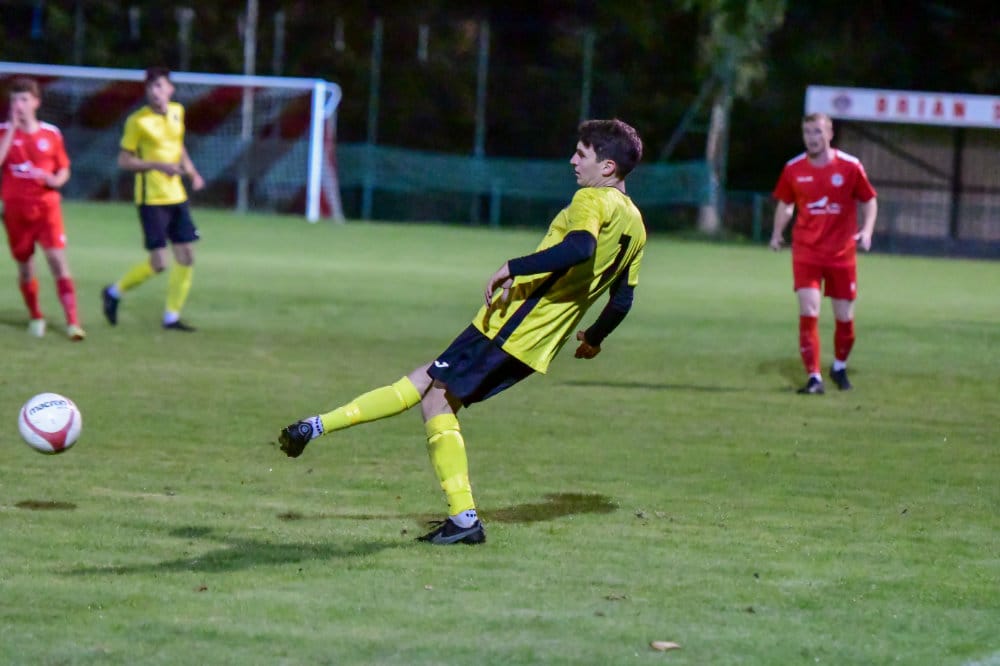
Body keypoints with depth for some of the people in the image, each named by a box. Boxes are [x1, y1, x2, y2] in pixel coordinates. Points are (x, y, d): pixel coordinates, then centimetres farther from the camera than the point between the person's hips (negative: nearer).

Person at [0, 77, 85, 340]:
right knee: (24, 264, 9)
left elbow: (64, 170, 12)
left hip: (46, 206, -1)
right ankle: (36, 317, 28)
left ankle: (73, 321, -17)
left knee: (58, 259, -13)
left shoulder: (51, 134, 3)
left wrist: (56, 180, -12)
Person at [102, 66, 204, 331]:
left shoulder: (177, 112, 7)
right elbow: (124, 160, -9)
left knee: (186, 257, 3)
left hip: (176, 196, 7)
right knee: (159, 263, -9)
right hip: (151, 198, -7)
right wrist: (159, 165, -21)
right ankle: (114, 293, 13)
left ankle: (172, 316, 14)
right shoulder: (137, 121, -12)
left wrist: (191, 171, 7)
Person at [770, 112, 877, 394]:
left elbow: (869, 201, 5)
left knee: (844, 316, 8)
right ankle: (814, 377, -11)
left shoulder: (850, 166, -5)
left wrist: (866, 230, -11)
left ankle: (840, 367, 34)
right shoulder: (793, 169, 0)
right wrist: (777, 232, -3)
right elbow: (785, 203, 13)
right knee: (808, 312, -14)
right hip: (806, 252, 0)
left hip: (842, 253, 0)